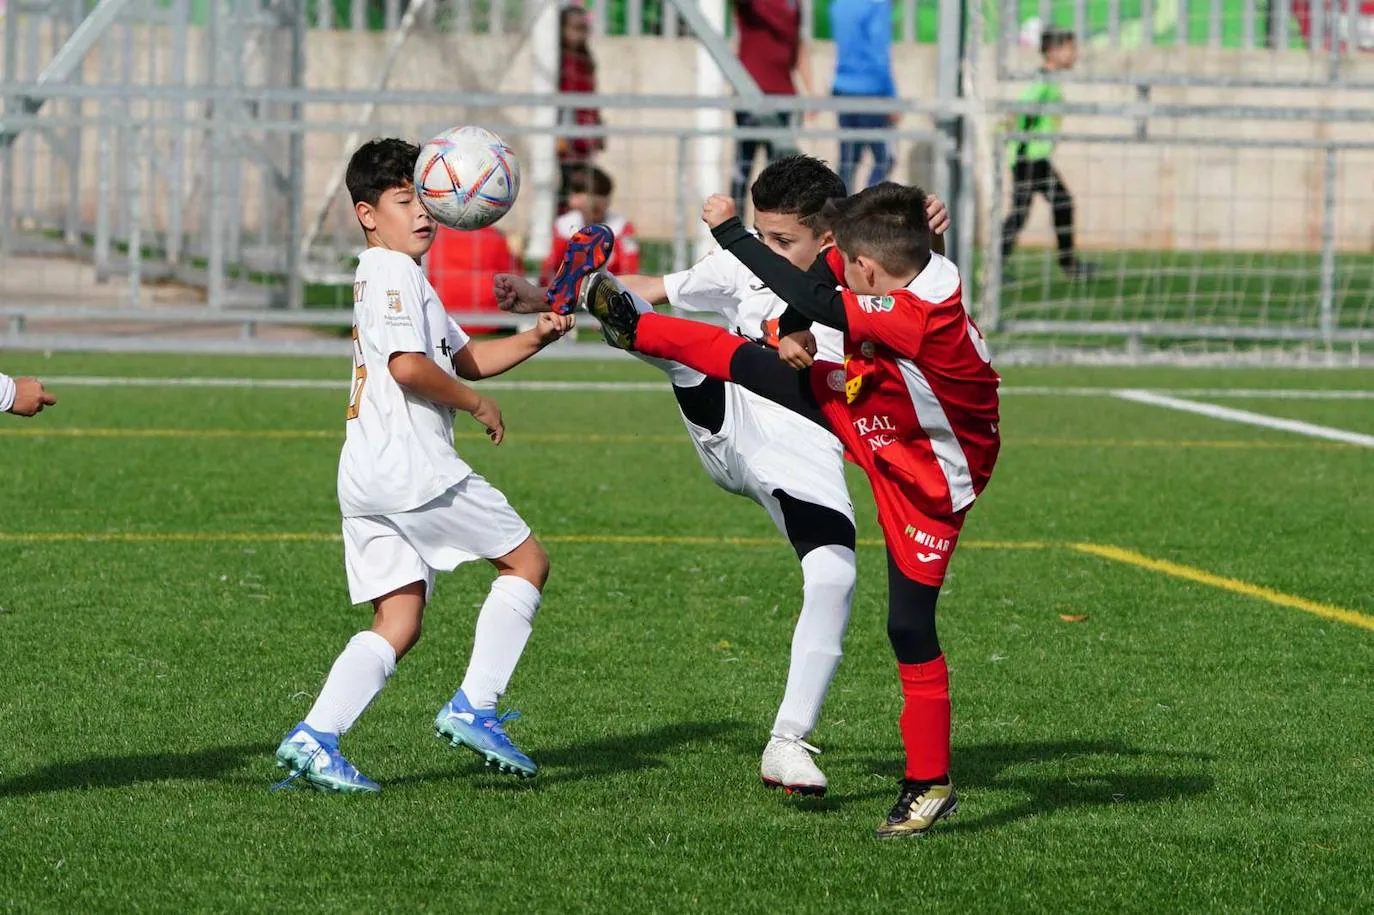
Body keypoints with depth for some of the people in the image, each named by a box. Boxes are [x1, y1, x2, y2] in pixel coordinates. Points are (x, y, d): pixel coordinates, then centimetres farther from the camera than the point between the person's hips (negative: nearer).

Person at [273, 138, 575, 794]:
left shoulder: (385, 275, 26)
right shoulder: (394, 273, -7)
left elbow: (465, 358, 31)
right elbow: (409, 366, -21)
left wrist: (536, 337, 17)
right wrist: (477, 405, -8)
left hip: (366, 479, 9)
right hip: (409, 466, -9)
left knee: (398, 622, 5)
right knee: (526, 560, 3)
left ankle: (314, 739, -9)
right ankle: (473, 709, -3)